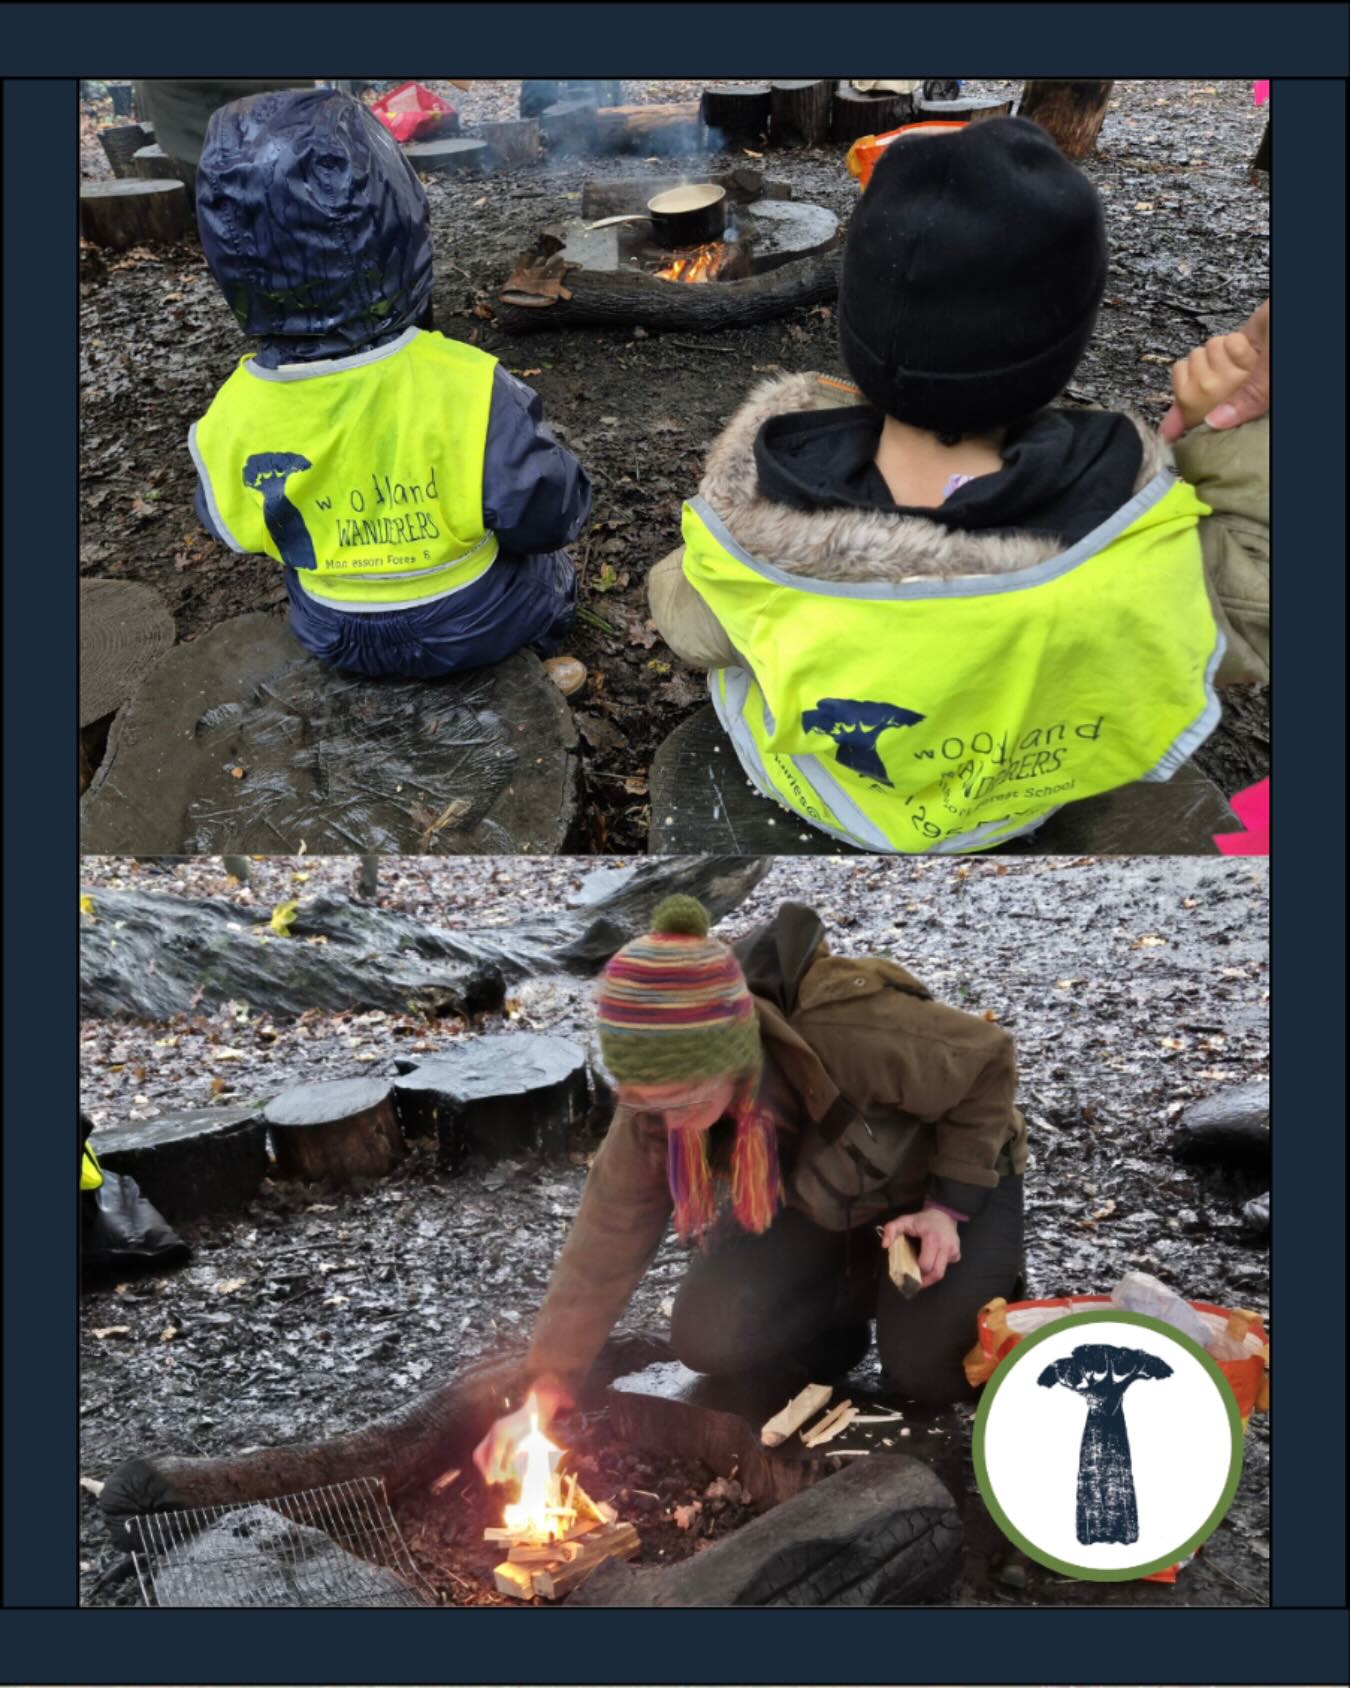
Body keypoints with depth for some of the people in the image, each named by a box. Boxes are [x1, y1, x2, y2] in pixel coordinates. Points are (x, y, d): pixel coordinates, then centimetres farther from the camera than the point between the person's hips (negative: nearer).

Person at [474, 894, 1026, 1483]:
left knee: (930, 1366, -21)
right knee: (706, 1334, -14)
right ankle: (862, 1295, 13)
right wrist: (547, 1388, -21)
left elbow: (989, 1062, -24)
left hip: (953, 1176, -4)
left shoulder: (860, 1033, -43)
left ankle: (993, 1275, 12)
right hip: (822, 1200, 4)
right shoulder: (663, 1093, -26)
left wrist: (950, 1205, -25)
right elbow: (610, 1231, -18)